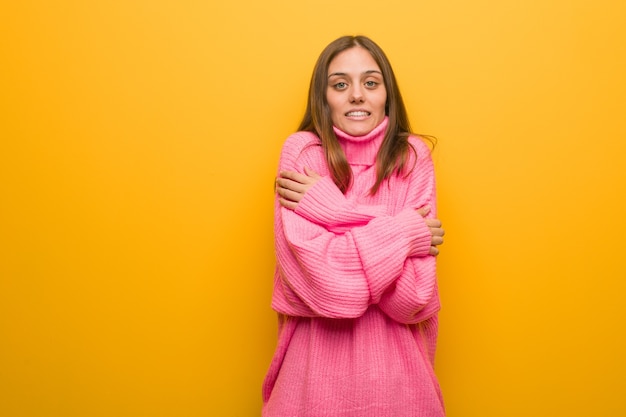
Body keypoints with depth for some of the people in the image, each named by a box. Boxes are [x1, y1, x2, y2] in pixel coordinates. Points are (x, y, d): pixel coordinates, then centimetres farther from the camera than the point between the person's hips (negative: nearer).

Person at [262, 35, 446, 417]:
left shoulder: (412, 156, -6)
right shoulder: (301, 151, -9)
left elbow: (414, 295, -15)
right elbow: (322, 279, -19)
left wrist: (332, 210, -18)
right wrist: (403, 232, -15)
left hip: (393, 356, 1)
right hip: (319, 354, -1)